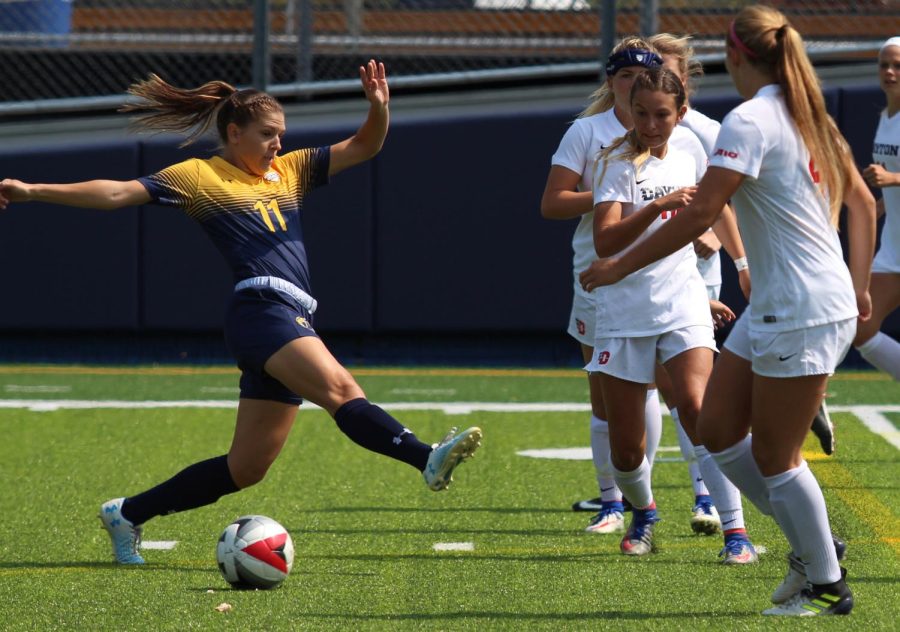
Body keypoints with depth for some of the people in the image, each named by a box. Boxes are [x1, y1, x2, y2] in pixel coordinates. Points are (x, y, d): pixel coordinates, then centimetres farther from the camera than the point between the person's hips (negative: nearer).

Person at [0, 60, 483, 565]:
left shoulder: (291, 171, 23)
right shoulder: (199, 176, 7)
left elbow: (364, 147, 22)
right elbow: (118, 193, 4)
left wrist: (380, 106, 0)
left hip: (293, 324, 8)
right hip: (262, 311, -8)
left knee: (246, 469, 8)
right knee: (341, 390, -30)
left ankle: (127, 515, 20)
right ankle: (428, 459, -51)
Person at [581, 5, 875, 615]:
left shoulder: (751, 120, -16)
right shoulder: (807, 117, 12)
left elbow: (700, 213, -22)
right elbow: (863, 202, 18)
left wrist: (622, 266, -15)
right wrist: (859, 286, 22)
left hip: (803, 314, -9)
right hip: (772, 309, 9)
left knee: (774, 456, 1)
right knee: (718, 429, 12)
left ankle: (826, 585, 12)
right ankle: (813, 541, 20)